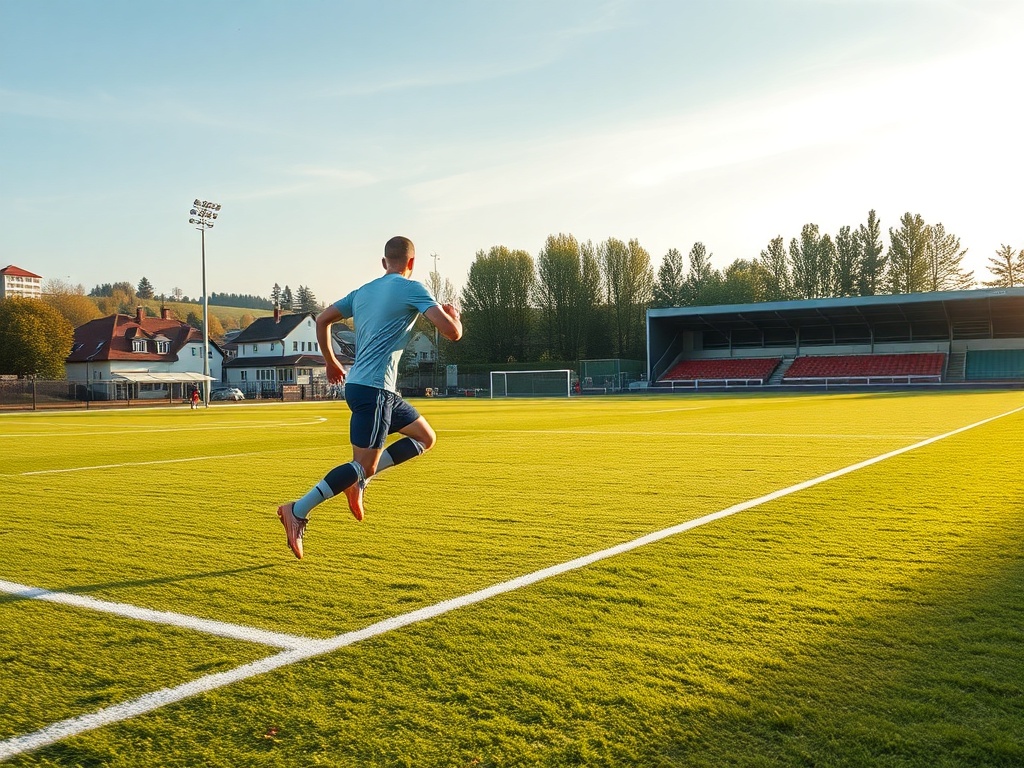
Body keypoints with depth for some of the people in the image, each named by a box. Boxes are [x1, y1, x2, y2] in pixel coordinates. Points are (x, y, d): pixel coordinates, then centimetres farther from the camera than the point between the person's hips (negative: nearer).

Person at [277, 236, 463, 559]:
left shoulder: (362, 292, 17)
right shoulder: (412, 289, -4)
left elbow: (323, 319, 20)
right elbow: (451, 332, -12)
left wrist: (331, 361, 30)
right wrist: (454, 316, 12)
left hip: (357, 384, 9)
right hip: (374, 389, -9)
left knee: (425, 438, 15)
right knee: (365, 464, -8)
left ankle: (358, 479, 7)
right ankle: (298, 511, -10)